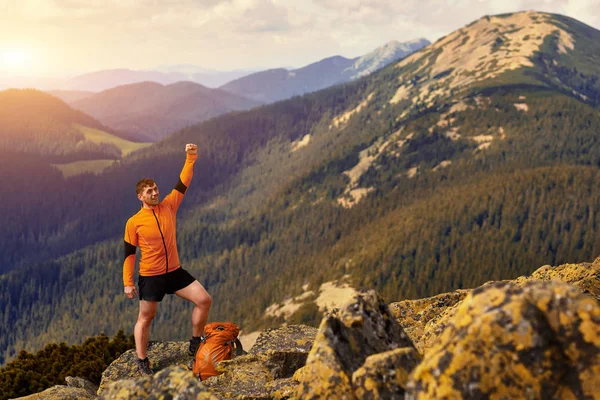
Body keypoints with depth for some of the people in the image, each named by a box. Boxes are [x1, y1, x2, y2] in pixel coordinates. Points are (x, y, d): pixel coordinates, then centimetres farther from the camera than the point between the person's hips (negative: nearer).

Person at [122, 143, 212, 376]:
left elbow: (183, 184, -6)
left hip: (175, 272, 4)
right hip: (150, 277, -4)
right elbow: (129, 254, -5)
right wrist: (128, 283, -6)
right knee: (145, 318, 6)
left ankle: (195, 345, 13)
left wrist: (190, 159, -19)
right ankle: (142, 362, 22)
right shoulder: (133, 223, -9)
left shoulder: (169, 207, 0)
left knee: (204, 300, -4)